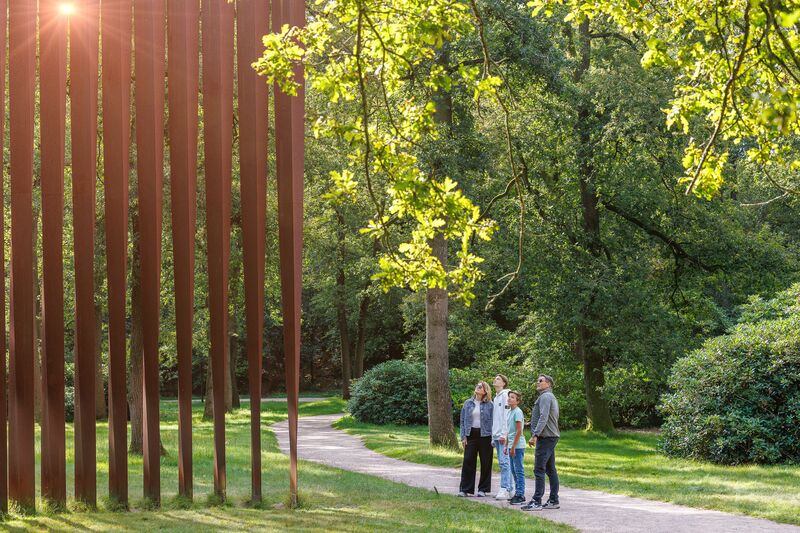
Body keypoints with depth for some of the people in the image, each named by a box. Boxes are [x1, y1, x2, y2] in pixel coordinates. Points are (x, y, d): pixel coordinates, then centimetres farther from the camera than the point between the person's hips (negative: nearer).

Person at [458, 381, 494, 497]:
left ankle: (483, 489, 13)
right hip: (471, 435, 2)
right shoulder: (468, 403, 10)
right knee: (468, 461, -2)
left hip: (485, 435, -2)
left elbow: (493, 421, -1)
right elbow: (462, 421, 11)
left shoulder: (489, 405, 2)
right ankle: (465, 489, 4)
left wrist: (493, 438, -8)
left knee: (485, 463, 3)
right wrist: (463, 436, 1)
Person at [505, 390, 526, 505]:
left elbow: (519, 431, -16)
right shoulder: (509, 412, 14)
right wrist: (506, 445, 18)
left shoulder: (517, 412, -13)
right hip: (512, 445, 9)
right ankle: (517, 493, 18)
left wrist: (513, 447, -17)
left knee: (519, 470, -6)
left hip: (518, 446, -9)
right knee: (514, 470, 12)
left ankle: (520, 495, -3)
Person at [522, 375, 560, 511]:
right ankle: (553, 500, 14)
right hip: (551, 437, 11)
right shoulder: (551, 397, 22)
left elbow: (543, 418, -21)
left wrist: (535, 434, -26)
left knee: (539, 469, -12)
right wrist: (536, 434, 19)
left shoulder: (546, 396, -10)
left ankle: (536, 501, -16)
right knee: (550, 470, 11)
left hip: (546, 437, -11)